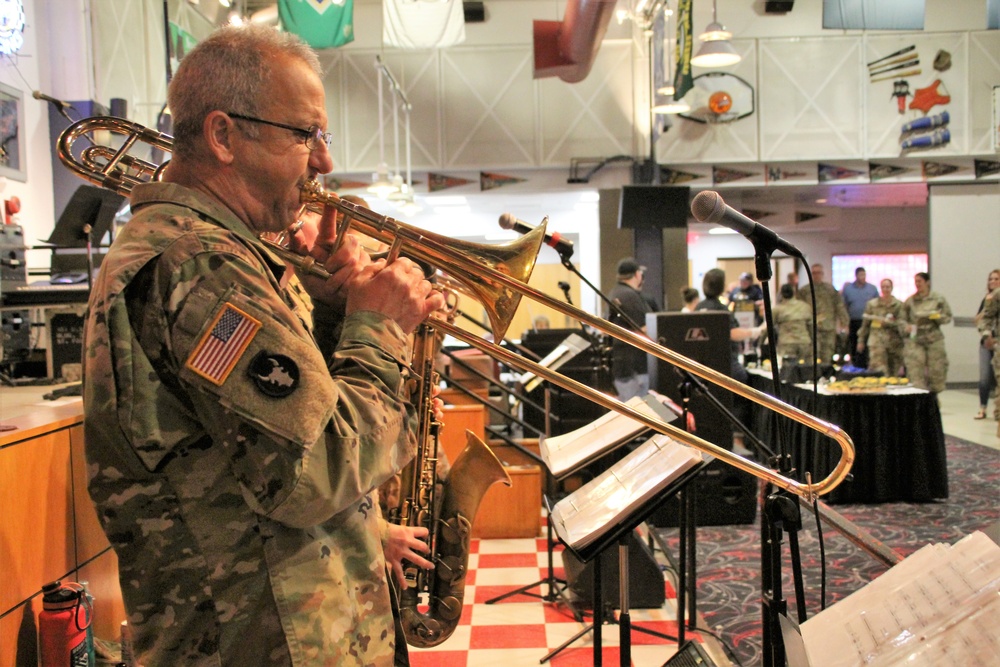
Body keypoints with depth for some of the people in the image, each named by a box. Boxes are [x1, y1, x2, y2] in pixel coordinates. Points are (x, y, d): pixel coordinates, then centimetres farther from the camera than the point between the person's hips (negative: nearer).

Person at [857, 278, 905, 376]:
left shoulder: (899, 305, 6)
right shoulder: (872, 304, 7)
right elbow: (865, 324, 9)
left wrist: (887, 323, -15)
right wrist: (861, 340, 9)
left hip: (894, 342, 1)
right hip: (877, 342, -1)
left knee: (895, 372, 6)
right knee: (879, 369, -13)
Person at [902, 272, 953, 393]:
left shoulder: (938, 299, 4)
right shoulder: (910, 301, 6)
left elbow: (948, 317, 7)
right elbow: (902, 319, 11)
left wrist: (937, 316, -13)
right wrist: (906, 326, -10)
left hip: (934, 339, 0)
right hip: (915, 339, 0)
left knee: (936, 369, 4)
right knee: (915, 372, -10)